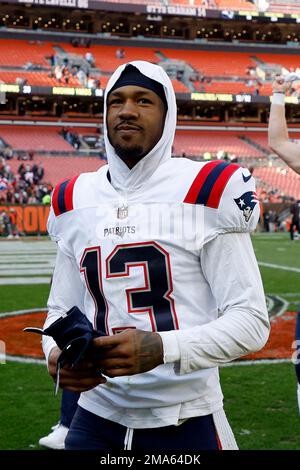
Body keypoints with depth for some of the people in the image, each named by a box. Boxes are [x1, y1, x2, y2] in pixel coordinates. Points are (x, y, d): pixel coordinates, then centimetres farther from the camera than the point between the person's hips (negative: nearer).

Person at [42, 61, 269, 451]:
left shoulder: (205, 192, -11)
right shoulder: (74, 201, 4)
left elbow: (251, 320, -11)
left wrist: (162, 348, -26)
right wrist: (57, 353, -10)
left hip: (185, 419, -3)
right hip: (96, 418, 4)